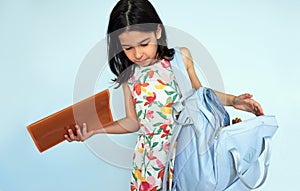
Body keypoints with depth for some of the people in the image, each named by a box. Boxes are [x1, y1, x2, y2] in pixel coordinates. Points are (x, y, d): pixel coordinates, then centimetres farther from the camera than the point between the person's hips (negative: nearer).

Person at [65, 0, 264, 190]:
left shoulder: (180, 57, -6)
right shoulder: (128, 75, -3)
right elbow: (133, 122, 3)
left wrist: (233, 100, 0)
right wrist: (95, 130, -7)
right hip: (152, 156, 1)